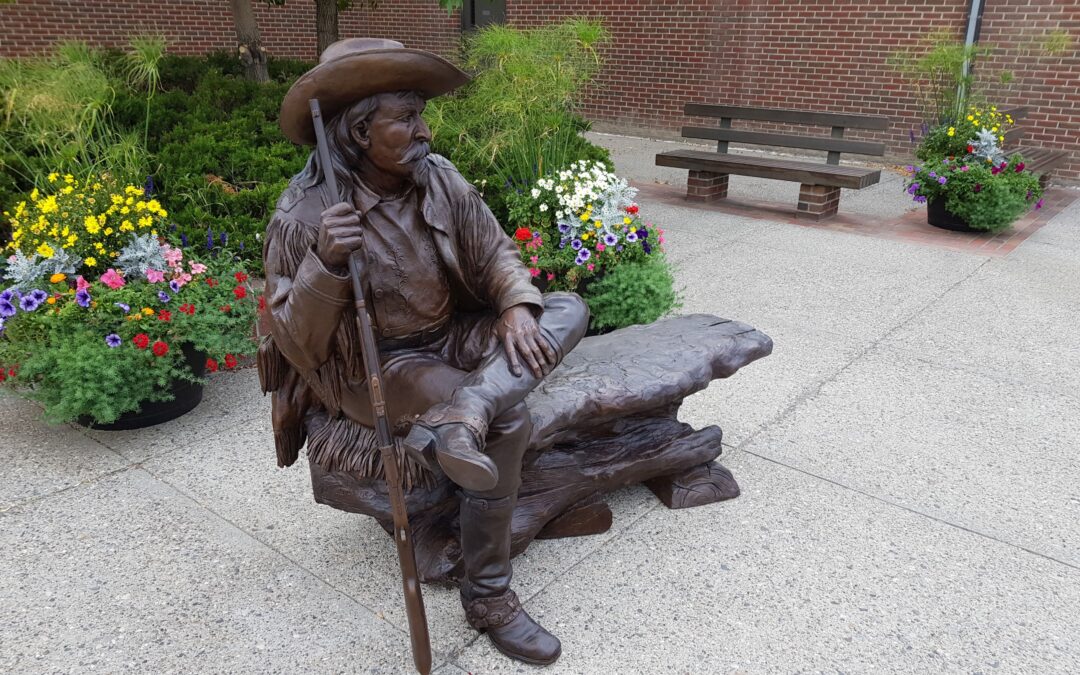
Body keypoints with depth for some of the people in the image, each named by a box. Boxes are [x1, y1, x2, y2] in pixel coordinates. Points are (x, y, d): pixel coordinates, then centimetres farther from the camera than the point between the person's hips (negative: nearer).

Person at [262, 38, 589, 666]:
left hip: (450, 339, 6)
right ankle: (488, 596, -10)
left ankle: (459, 419, -33)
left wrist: (517, 305, -19)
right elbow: (297, 343, -17)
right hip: (372, 367, -6)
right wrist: (326, 264, -35)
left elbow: (495, 252, 3)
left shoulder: (439, 179, -5)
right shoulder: (307, 214, -18)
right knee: (510, 419, -27)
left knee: (568, 308, -11)